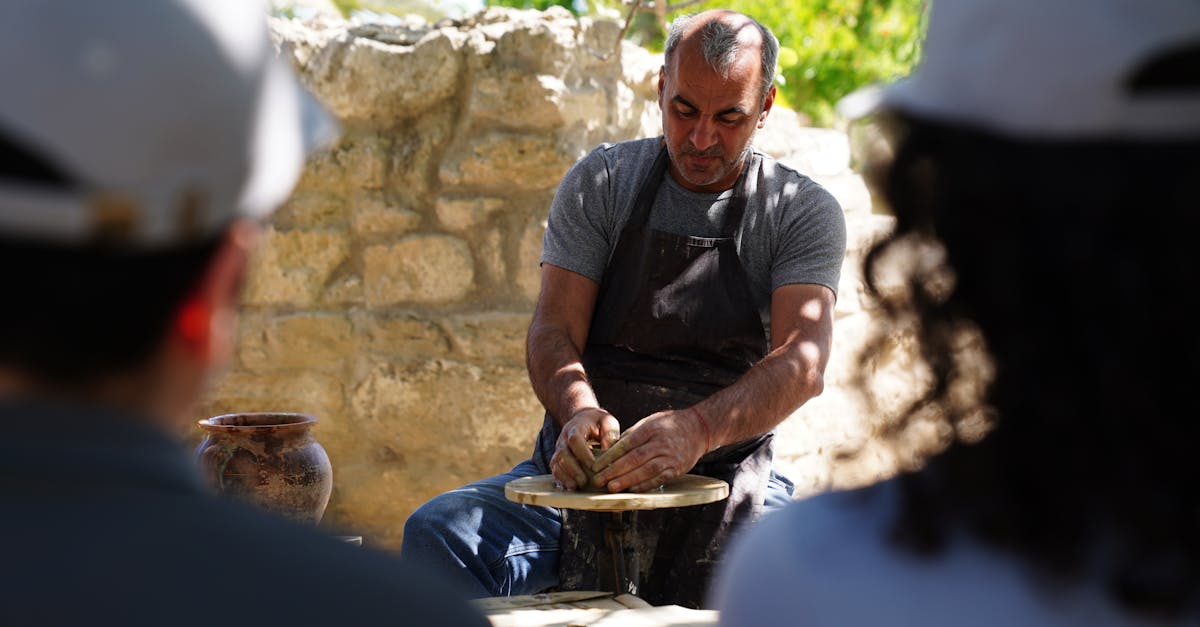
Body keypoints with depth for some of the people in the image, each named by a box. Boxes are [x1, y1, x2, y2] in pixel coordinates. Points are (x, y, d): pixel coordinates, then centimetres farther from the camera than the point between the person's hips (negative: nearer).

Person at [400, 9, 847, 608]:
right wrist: (578, 409, -26)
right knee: (437, 531, -25)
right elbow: (553, 329, -1)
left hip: (726, 479, -1)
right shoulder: (600, 181, 7)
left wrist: (697, 429, -33)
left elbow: (802, 360, -13)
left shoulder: (803, 211, 2)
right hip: (584, 470, 2)